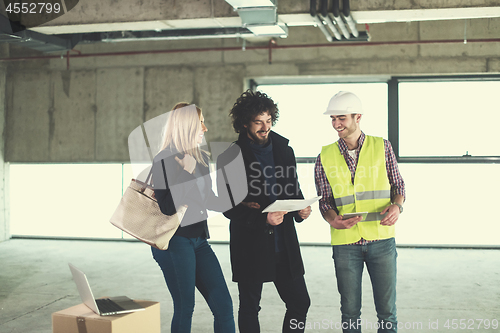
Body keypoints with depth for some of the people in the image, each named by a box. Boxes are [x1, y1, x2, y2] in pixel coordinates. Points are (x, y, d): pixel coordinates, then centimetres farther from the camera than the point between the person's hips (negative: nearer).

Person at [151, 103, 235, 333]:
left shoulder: (202, 158, 12)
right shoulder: (164, 160, -9)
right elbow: (167, 207, -17)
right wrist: (186, 172, -16)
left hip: (199, 239, 7)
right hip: (175, 242, -7)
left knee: (223, 305, 1)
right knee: (185, 308, -1)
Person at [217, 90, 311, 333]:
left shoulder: (284, 150, 8)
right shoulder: (230, 158, -6)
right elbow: (228, 207, -9)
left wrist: (300, 209, -6)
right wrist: (262, 218, -23)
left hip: (284, 244, 4)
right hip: (250, 245, -4)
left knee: (300, 303, 8)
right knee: (249, 308, 8)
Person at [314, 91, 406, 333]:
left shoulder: (382, 147, 2)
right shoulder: (325, 157, 2)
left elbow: (398, 185, 9)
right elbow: (325, 200, 4)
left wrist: (396, 206, -12)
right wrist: (333, 219, -17)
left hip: (381, 238, 0)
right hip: (345, 242, 0)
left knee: (387, 310, 6)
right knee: (350, 311, 9)